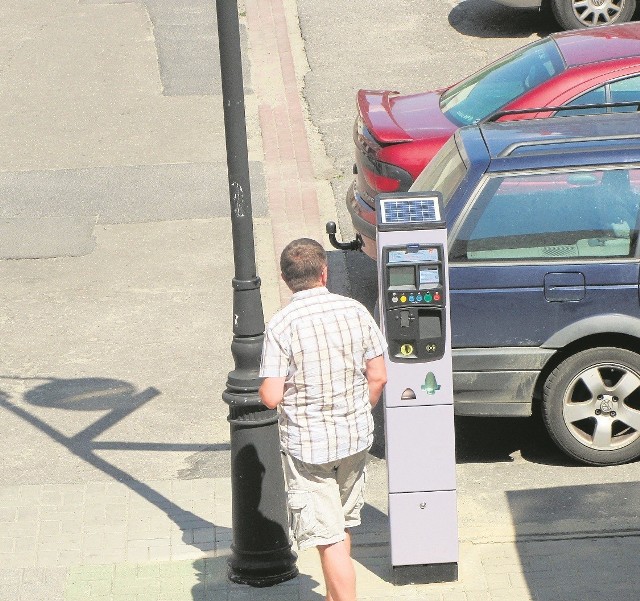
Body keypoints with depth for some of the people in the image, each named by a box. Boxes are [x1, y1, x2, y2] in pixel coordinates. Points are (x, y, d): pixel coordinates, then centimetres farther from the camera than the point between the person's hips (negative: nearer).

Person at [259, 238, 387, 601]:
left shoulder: (282, 326, -17)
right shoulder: (355, 311, -5)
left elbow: (271, 397, -20)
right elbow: (378, 376, 0)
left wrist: (266, 387, 4)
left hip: (308, 446, -5)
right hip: (356, 438, 5)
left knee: (329, 538, -2)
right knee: (342, 527, 23)